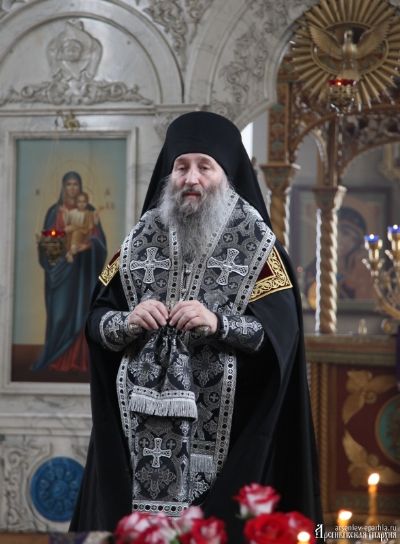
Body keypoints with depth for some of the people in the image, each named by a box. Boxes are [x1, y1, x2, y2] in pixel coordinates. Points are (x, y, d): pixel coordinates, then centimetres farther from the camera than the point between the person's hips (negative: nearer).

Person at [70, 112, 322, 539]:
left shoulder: (257, 246, -1)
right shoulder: (141, 240, 9)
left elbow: (280, 334, -8)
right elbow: (97, 321, 9)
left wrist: (219, 325, -22)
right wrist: (128, 323, -11)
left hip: (224, 434, -3)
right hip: (142, 432, 3)